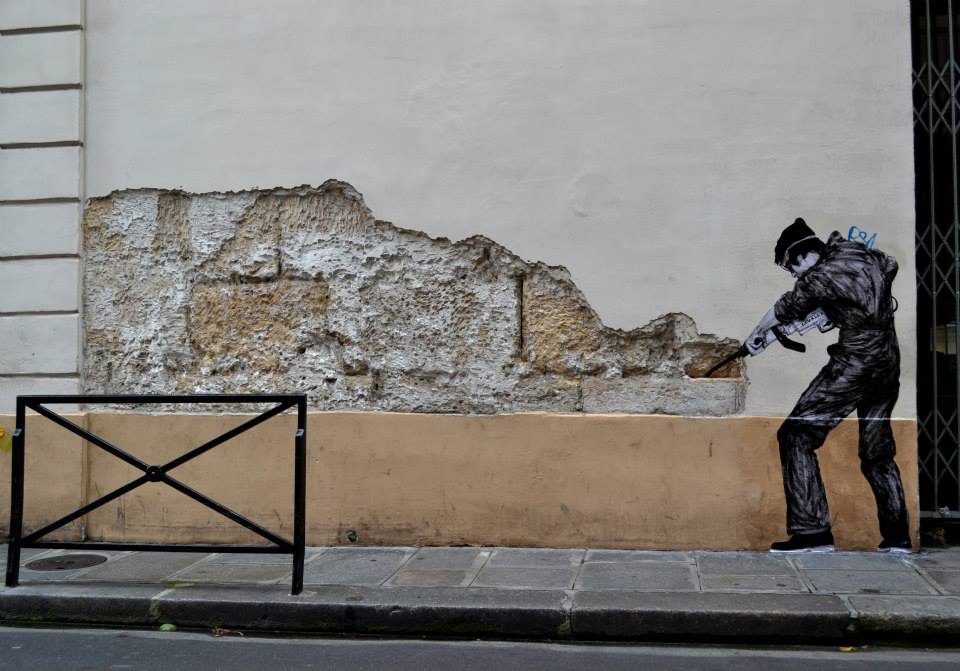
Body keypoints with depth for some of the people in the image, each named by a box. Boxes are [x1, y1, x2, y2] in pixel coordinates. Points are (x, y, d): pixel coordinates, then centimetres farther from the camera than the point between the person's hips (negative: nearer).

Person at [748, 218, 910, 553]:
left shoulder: (817, 278, -10)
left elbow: (783, 310, 8)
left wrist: (758, 331, 26)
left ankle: (812, 530, -10)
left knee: (796, 436, -4)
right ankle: (897, 536, 20)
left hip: (854, 364, -8)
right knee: (877, 451, 18)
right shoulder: (855, 250, 8)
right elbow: (890, 264, 31)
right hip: (889, 363, 8)